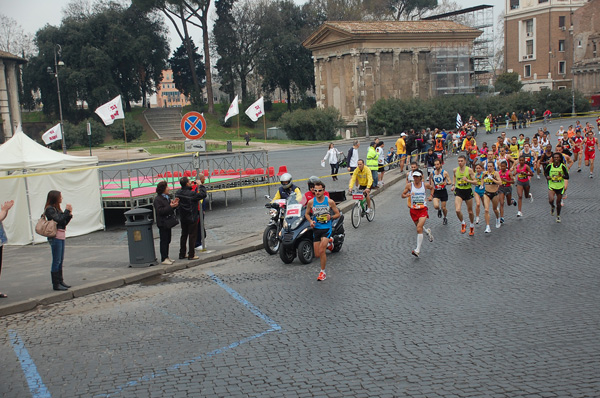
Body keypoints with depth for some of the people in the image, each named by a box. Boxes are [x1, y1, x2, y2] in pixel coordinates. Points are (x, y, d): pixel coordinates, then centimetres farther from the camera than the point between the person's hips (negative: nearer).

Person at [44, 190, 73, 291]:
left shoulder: (56, 208, 16)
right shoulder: (50, 209, -11)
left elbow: (64, 222, 14)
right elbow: (59, 220, -21)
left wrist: (69, 214, 0)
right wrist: (67, 211, -15)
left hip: (61, 237, 9)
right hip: (55, 237, -9)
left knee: (60, 260, 12)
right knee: (56, 261, -6)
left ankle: (60, 281, 19)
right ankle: (56, 284, -2)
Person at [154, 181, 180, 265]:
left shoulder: (167, 197, 14)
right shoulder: (158, 199, -15)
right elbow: (160, 211, -24)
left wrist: (174, 204, 4)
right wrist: (170, 206, -27)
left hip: (168, 223, 9)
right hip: (163, 223, -9)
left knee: (167, 241, 14)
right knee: (164, 241, -4)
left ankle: (166, 257, 23)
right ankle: (163, 259, 1)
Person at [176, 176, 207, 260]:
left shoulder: (178, 193, -3)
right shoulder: (192, 194, -22)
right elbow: (203, 194, -20)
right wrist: (201, 185, -7)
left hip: (183, 218, 6)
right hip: (192, 218, -6)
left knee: (184, 235, 16)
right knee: (192, 236, 4)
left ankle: (182, 254, 22)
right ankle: (191, 255, 8)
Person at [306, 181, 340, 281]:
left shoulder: (330, 202, -5)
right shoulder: (311, 202, -1)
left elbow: (338, 214, 5)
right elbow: (307, 213, 12)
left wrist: (331, 217, -16)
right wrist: (310, 221, -7)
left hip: (326, 228, -3)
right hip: (316, 228, 3)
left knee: (321, 251, -19)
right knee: (317, 255, 5)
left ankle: (323, 272, -1)